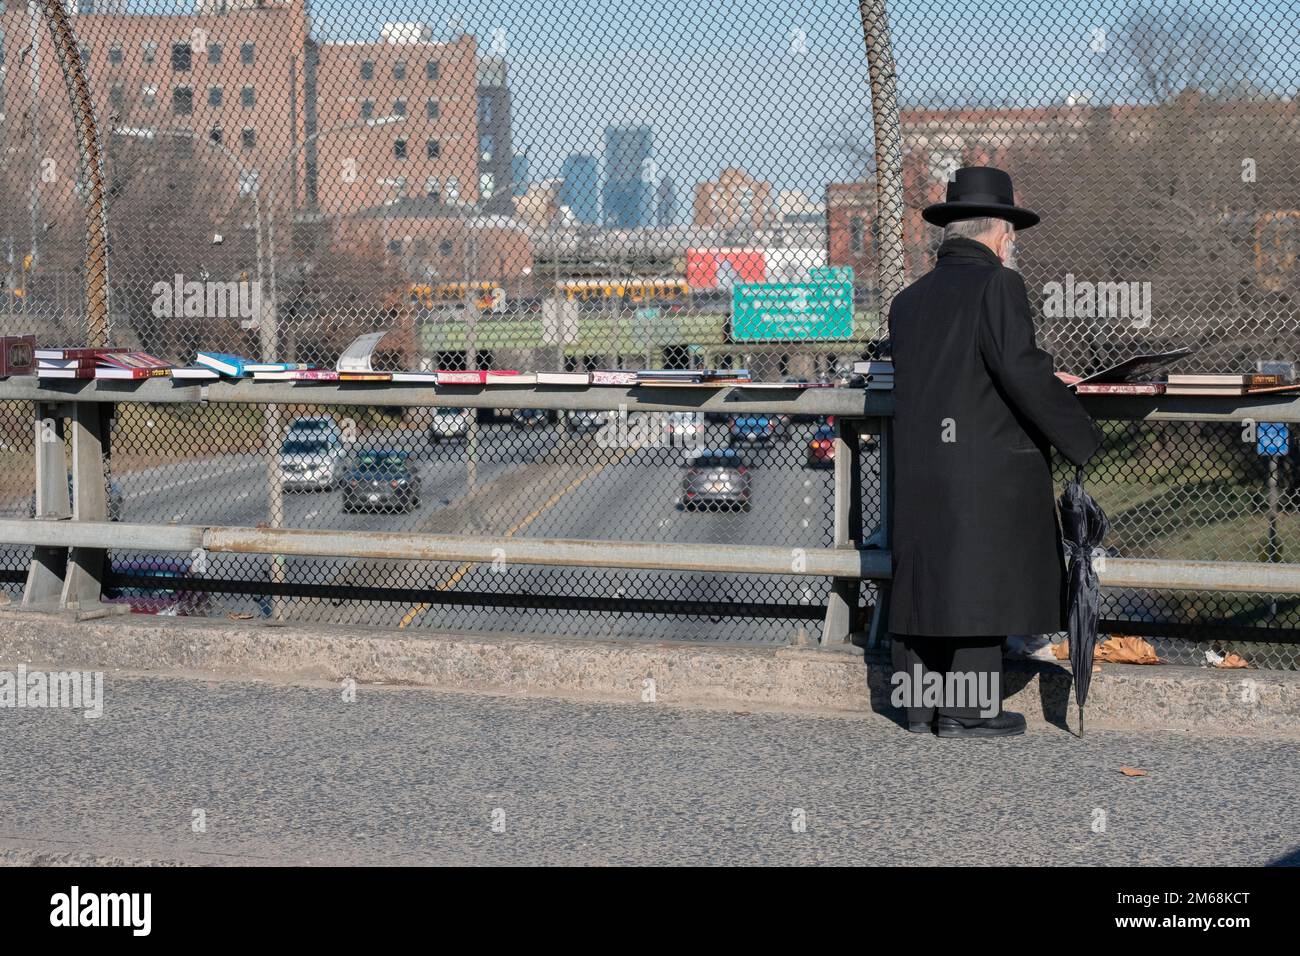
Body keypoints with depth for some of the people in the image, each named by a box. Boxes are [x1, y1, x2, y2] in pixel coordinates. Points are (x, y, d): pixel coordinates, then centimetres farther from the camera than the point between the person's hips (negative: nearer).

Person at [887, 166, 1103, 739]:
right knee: (979, 584, -2)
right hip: (987, 467, -7)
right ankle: (967, 710, 0)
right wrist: (1083, 440, -8)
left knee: (924, 581, 10)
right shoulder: (996, 285, -9)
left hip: (918, 472, 7)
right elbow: (1023, 373, -18)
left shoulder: (908, 301, 14)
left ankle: (922, 702, 16)